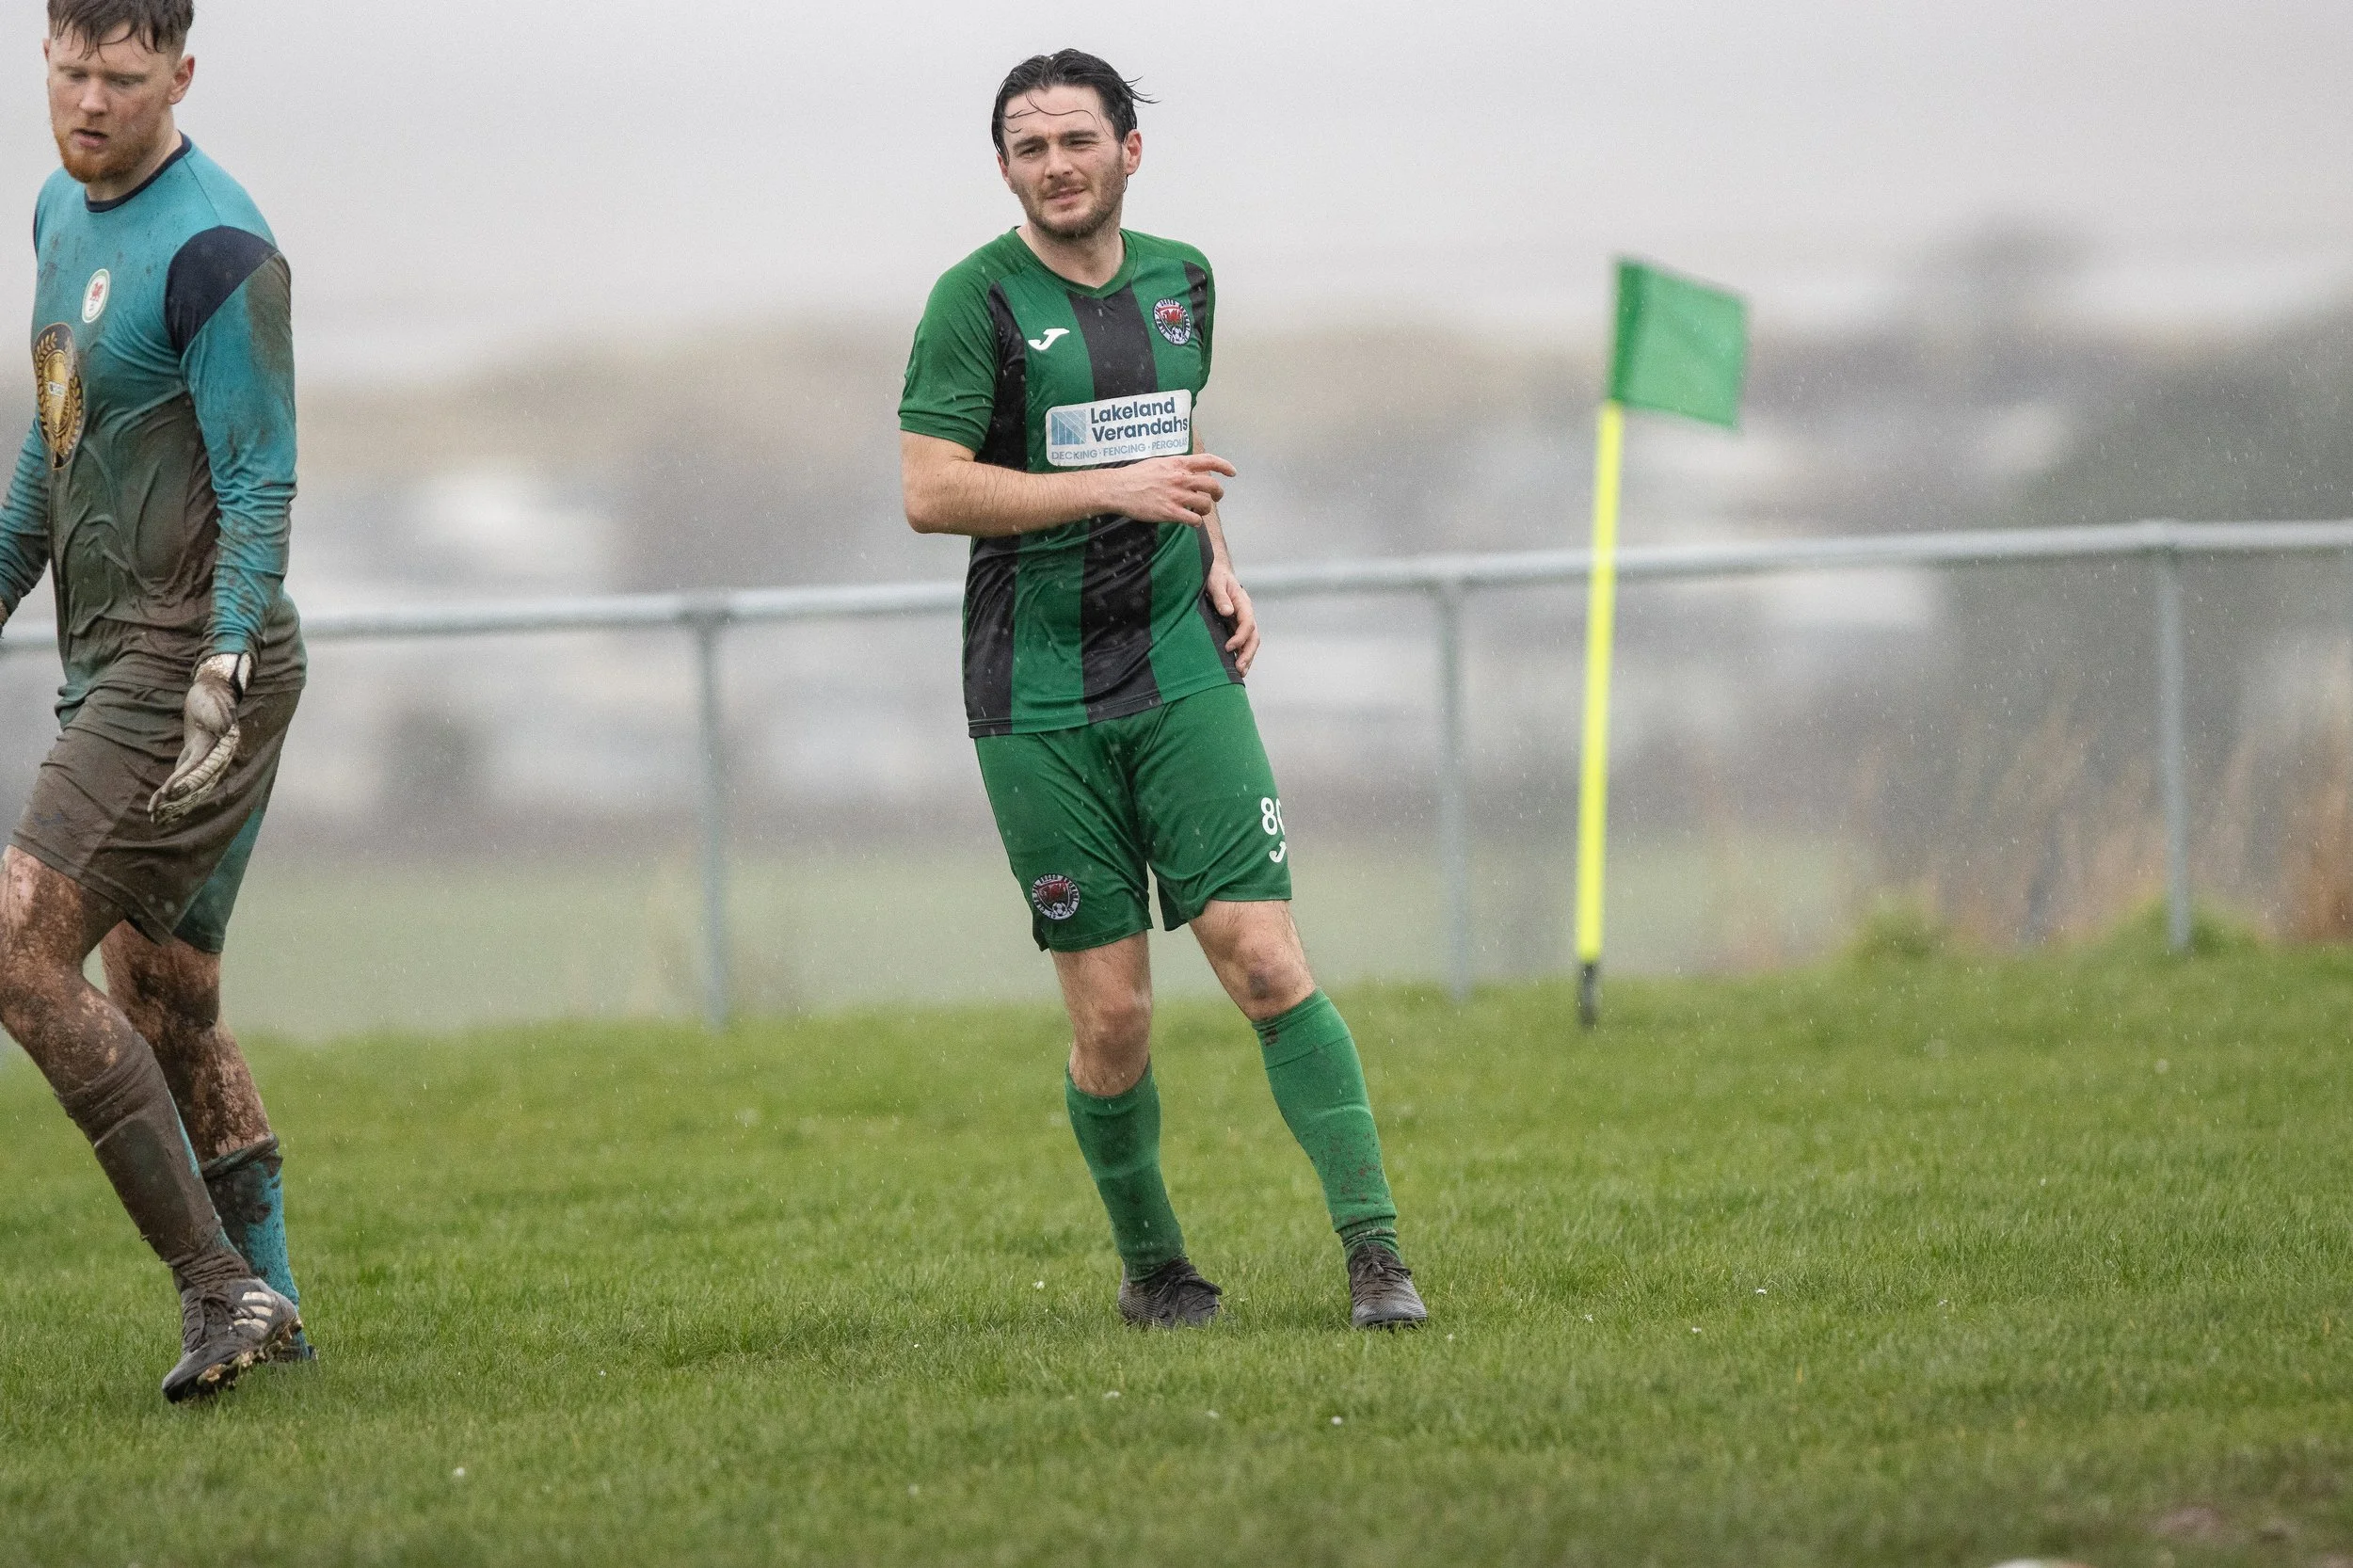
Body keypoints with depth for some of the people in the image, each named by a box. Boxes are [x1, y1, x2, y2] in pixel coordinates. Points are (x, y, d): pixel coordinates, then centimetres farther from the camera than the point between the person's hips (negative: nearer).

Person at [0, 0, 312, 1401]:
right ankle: (265, 1310, 17)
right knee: (165, 1012, 11)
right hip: (113, 665, 9)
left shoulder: (214, 248, -14)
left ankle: (218, 1287, -15)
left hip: (194, 666, -9)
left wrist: (221, 675, -25)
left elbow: (261, 486, -17)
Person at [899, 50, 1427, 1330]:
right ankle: (1148, 1266, 18)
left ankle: (1374, 1250, -10)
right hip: (1037, 700, -3)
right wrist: (1116, 490, -19)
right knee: (1111, 1014, -2)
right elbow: (929, 492, -14)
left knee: (1265, 961, -10)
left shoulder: (1180, 280, 12)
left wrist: (1215, 560, 12)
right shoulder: (978, 299, -5)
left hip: (1181, 672, 3)